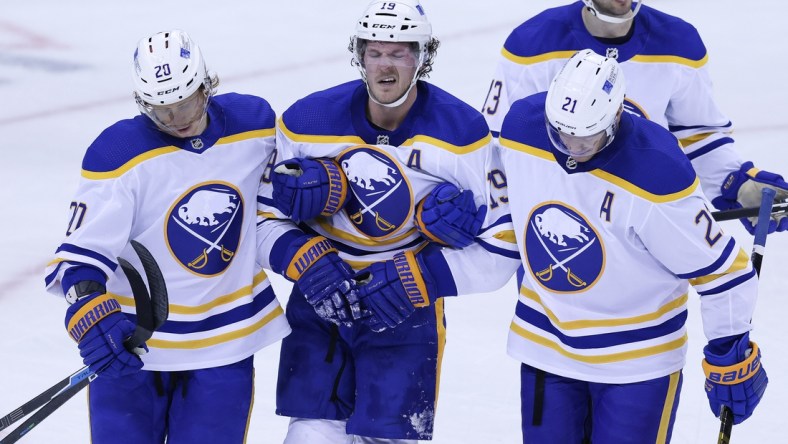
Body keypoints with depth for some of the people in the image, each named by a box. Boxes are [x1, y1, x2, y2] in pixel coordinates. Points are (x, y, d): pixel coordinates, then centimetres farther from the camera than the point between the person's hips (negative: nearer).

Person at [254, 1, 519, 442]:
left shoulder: (464, 134, -14)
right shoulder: (308, 122, -9)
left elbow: (501, 247, -11)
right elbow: (264, 215, 0)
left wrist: (418, 280, -20)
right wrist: (306, 260, -19)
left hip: (408, 311, -1)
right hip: (320, 302, 1)